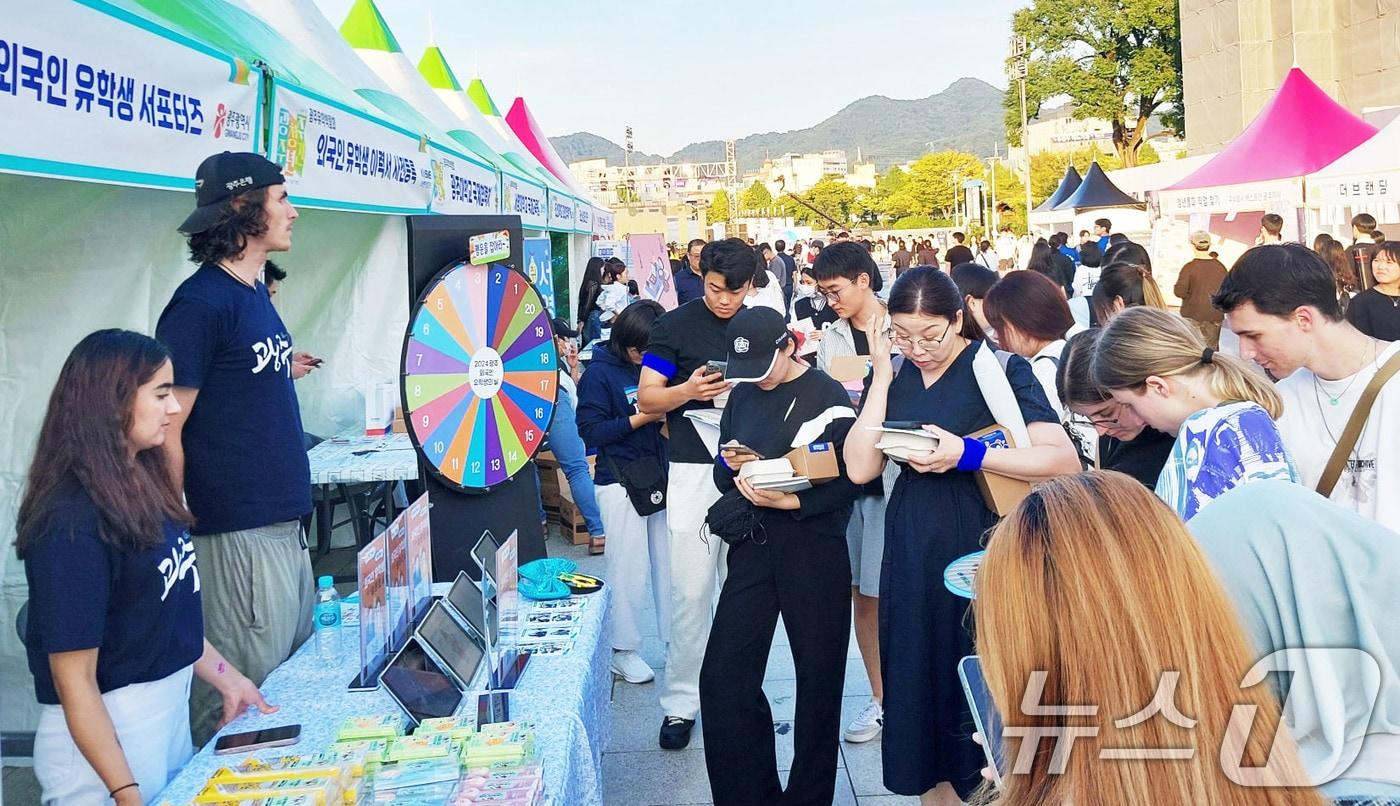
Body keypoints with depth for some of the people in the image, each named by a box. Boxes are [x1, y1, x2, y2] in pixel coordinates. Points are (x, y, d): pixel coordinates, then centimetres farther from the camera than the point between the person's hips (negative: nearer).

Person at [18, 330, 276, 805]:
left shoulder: (143, 486, 1)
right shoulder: (72, 522, -23)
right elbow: (75, 682, -22)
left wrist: (225, 678, 11)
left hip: (173, 711, 8)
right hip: (106, 734, -8)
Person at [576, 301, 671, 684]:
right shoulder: (600, 372, -6)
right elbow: (590, 431, -10)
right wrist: (641, 418, -17)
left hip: (661, 476, 5)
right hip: (621, 482, -5)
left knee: (670, 563, 9)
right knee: (629, 568, 1)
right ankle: (623, 650, 14)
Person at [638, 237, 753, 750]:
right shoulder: (675, 326, -1)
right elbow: (647, 399, -1)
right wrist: (688, 390, -21)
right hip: (694, 470, -3)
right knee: (691, 590, -2)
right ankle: (681, 701, 10)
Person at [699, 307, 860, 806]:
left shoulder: (828, 396, -7)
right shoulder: (743, 395, 9)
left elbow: (848, 479, -11)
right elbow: (722, 476, 14)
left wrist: (791, 501, -22)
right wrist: (732, 465, -8)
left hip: (814, 548, -5)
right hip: (753, 545, 5)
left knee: (818, 676, 8)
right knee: (723, 675, 1)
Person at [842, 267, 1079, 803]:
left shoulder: (997, 368, -8)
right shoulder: (893, 375, 5)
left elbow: (1065, 461, -17)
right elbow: (860, 469, -5)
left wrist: (968, 454, -22)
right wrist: (882, 378, -6)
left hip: (979, 538, -4)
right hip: (911, 544, 5)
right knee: (918, 666, 12)